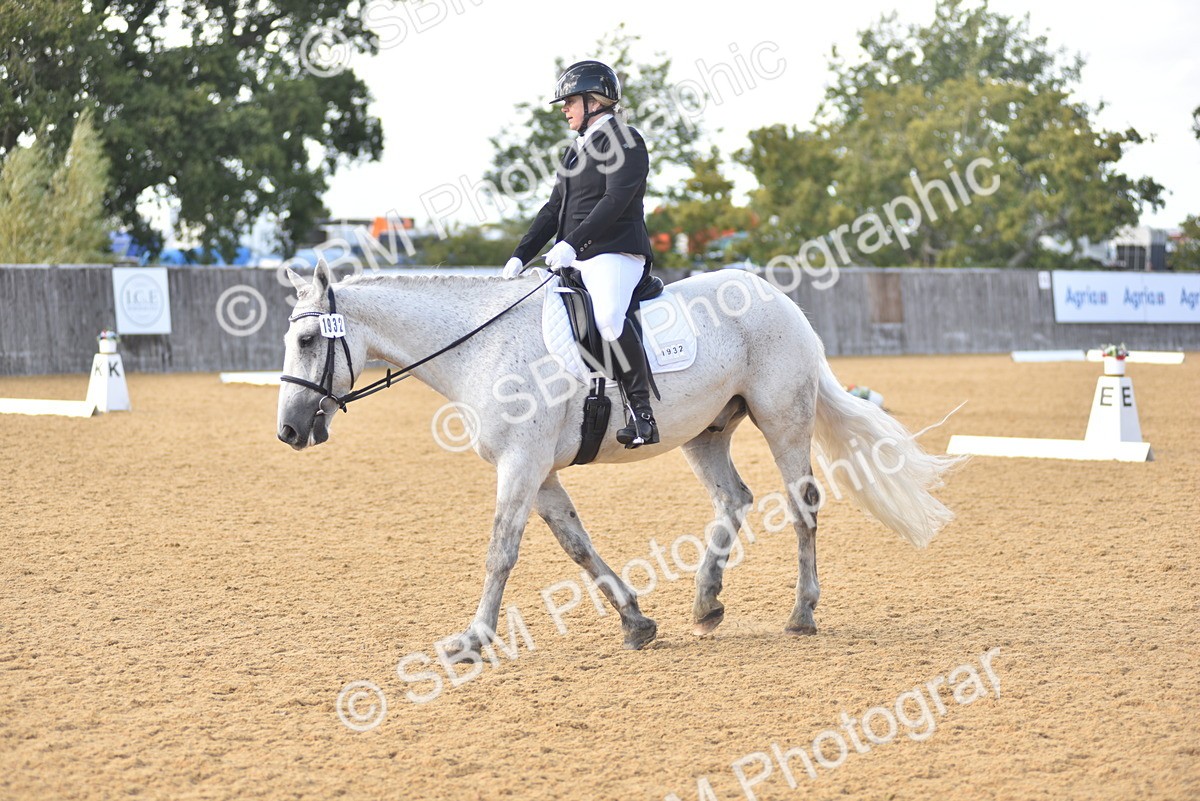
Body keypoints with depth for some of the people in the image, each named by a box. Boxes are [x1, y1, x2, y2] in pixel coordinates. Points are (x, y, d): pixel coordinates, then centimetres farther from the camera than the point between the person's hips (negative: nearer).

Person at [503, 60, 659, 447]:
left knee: (608, 317, -33)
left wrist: (573, 243, -25)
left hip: (615, 253, -10)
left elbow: (616, 199, -17)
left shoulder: (623, 140, -5)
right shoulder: (577, 149, 23)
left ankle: (642, 412, -32)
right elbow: (554, 208, 21)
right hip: (574, 258, 10)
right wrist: (521, 255, 10)